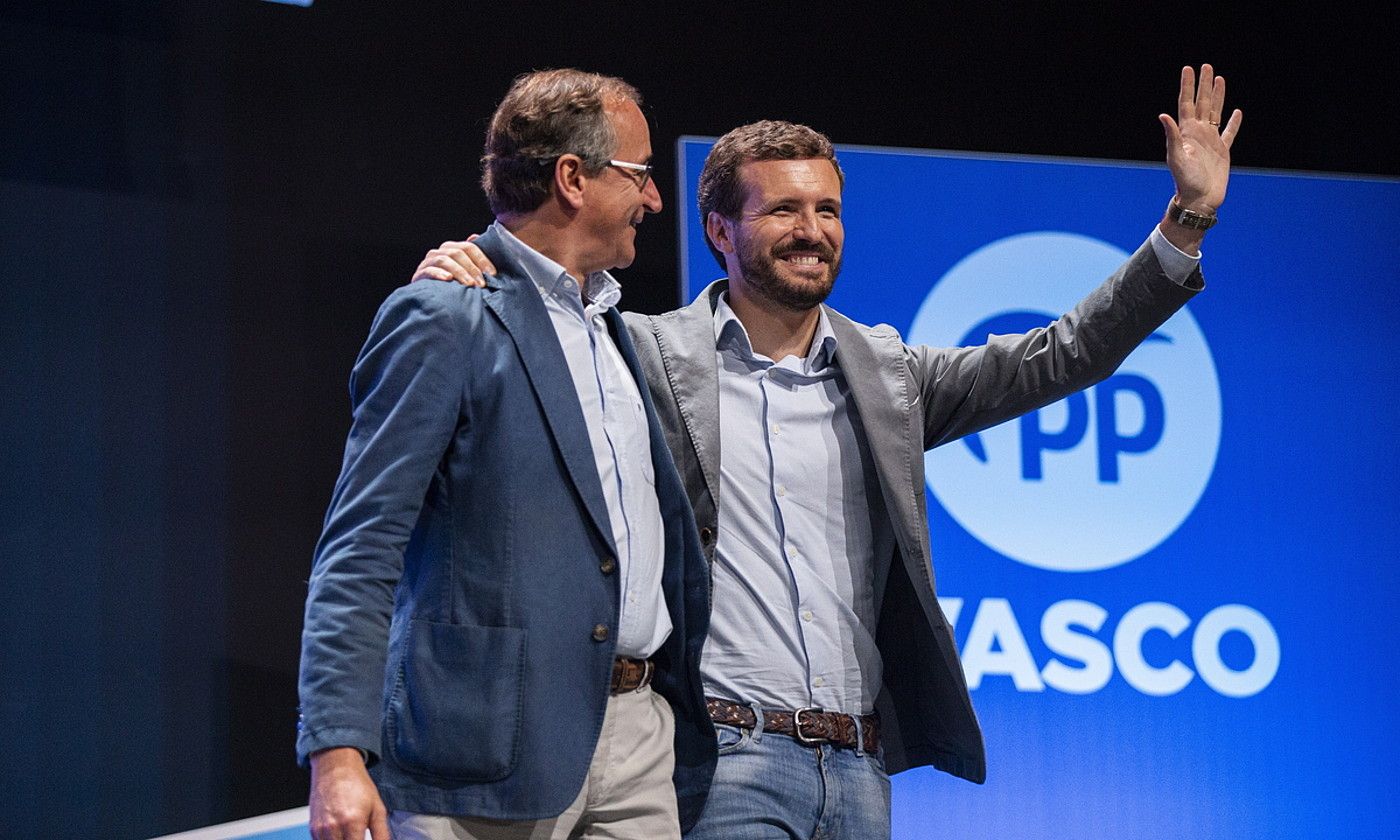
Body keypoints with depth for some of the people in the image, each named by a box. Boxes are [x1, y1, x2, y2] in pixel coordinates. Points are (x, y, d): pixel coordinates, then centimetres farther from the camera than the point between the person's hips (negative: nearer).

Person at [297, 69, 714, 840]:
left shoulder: (610, 327, 18)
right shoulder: (444, 320, -7)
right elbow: (360, 548, -13)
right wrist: (337, 752, -22)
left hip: (639, 738, 7)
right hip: (498, 740, -7)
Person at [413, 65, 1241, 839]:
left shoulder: (884, 371, 13)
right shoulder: (651, 355, 2)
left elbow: (1059, 358, 11)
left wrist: (1187, 221, 4)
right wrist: (459, 280, -22)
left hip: (860, 767, 5)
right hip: (727, 758, -5)